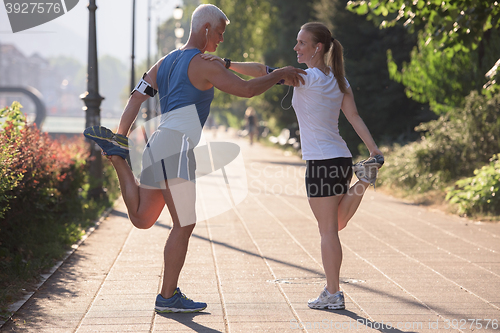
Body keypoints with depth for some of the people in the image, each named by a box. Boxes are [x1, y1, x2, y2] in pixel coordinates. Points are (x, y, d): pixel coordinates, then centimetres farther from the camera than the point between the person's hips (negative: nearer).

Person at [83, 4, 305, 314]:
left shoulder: (165, 62, 19)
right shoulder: (202, 65, -6)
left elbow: (136, 99, 13)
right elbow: (246, 89, -12)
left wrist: (121, 136, 11)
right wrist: (280, 74, 1)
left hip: (158, 148, 9)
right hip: (175, 147, -9)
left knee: (141, 219, 14)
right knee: (185, 224, 0)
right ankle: (169, 296, 5)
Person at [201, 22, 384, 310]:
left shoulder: (309, 77, -12)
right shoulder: (339, 80, 10)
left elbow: (264, 72, -20)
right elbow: (354, 118, 3)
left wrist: (226, 63, -21)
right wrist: (375, 150, -1)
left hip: (322, 162, -7)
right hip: (341, 158, 8)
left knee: (328, 230, 0)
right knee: (335, 225, 23)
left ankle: (333, 294, 6)